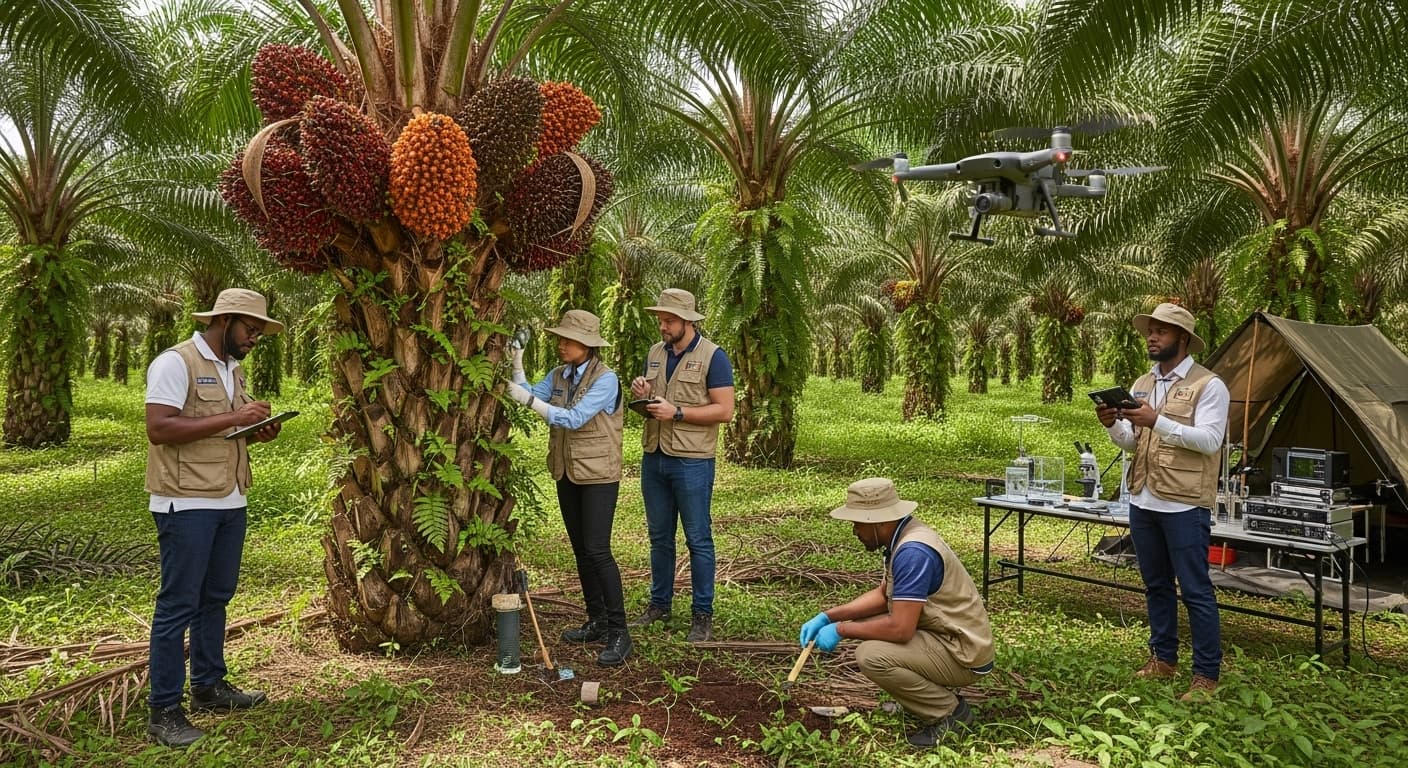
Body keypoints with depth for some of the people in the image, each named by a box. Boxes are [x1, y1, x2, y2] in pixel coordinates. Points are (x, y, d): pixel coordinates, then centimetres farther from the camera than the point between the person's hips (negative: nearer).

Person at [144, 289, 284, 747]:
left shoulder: (233, 369, 15)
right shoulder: (175, 363, -12)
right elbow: (159, 429, -21)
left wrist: (257, 432, 2)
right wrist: (232, 418, -24)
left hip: (229, 502, 8)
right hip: (186, 504, -8)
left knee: (216, 598, 15)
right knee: (178, 604, -3)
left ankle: (209, 687, 28)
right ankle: (164, 712, 6)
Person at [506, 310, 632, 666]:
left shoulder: (605, 379, -16)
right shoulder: (559, 375, 6)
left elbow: (574, 419, -25)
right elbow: (529, 395, -7)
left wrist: (530, 400, -25)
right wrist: (517, 363, -15)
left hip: (598, 475, -7)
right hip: (567, 473, 7)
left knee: (597, 550, -11)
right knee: (581, 550, 12)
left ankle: (618, 632, -4)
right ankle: (597, 622, 23)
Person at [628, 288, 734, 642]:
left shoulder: (712, 356, -9)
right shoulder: (655, 353, 11)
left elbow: (725, 411, -14)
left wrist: (677, 412, -20)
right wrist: (641, 395, -2)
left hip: (692, 462, -6)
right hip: (654, 457, 6)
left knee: (698, 540, 3)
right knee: (660, 537, 15)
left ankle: (703, 614, 13)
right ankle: (659, 605, 28)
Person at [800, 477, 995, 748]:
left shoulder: (913, 552, -27)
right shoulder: (903, 536, 4)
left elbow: (900, 629, -30)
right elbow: (883, 595, 15)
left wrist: (840, 630, -16)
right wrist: (828, 617, 5)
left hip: (963, 654, -10)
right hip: (943, 635, 10)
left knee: (871, 655, -25)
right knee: (863, 627, 11)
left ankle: (950, 712, -4)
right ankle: (934, 693, 15)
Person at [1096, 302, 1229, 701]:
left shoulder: (1208, 385, -7)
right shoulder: (1142, 384, 13)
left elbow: (1209, 440, -18)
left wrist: (1158, 421, -26)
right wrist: (1113, 425, -8)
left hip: (1185, 505, -7)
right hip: (1143, 502, 7)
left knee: (1195, 590, -1)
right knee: (1156, 585, 16)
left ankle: (1206, 674, 9)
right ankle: (1163, 658, 28)